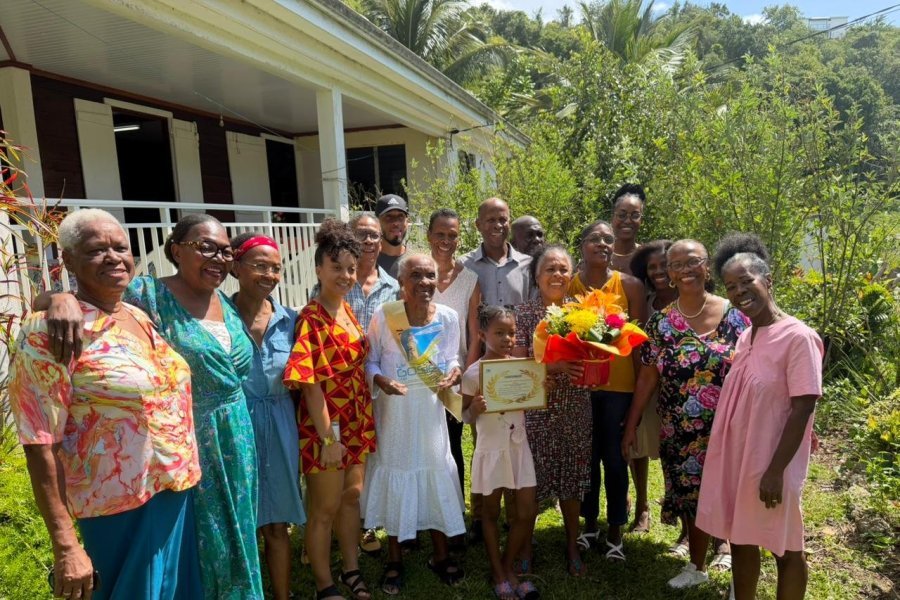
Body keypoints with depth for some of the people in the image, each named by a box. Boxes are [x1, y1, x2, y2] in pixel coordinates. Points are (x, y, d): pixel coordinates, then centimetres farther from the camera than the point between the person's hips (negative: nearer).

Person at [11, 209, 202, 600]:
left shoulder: (141, 317, 4)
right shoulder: (51, 330, -17)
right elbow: (41, 445, -18)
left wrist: (186, 469, 14)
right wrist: (65, 546, -19)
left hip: (178, 492, 7)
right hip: (122, 510, -7)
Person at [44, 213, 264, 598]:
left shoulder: (227, 303, 6)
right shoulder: (149, 295, -13)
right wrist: (62, 297, -41)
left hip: (236, 439, 6)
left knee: (236, 537, 20)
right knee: (200, 544, 11)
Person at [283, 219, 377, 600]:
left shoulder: (348, 311, 5)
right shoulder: (310, 320, -19)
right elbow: (310, 383, -21)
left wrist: (365, 422, 11)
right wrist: (328, 438, -21)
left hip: (357, 423, 8)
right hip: (325, 428, -7)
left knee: (352, 497, 19)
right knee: (325, 509, 9)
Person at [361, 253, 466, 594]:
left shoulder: (448, 317, -6)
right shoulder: (384, 315, -14)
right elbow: (369, 361, -5)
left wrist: (453, 372, -13)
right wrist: (380, 380, -24)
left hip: (431, 406, 3)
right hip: (394, 408, -2)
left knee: (437, 475, 12)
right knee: (395, 474, 10)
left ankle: (440, 555, 33)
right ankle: (394, 559, 30)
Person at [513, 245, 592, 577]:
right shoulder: (524, 313, -4)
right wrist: (554, 367, -21)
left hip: (575, 409, 3)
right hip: (536, 409, -2)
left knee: (572, 477, 12)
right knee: (531, 478, 5)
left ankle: (573, 546, 31)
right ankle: (525, 546, 25)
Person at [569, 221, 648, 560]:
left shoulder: (629, 286, -1)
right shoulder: (568, 285, 1)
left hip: (619, 383, -1)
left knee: (614, 459, 5)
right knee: (586, 457, 11)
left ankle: (615, 532, 23)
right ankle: (589, 524, 30)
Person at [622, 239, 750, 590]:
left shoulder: (732, 314, -4)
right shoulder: (660, 323, -2)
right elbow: (647, 377, 2)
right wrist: (631, 425, 2)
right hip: (680, 434, 1)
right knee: (691, 497, 12)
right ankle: (697, 566, 31)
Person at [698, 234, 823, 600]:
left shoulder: (798, 337, -17)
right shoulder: (744, 337, 6)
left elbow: (803, 409, -18)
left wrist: (775, 470, -19)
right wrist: (723, 455, 13)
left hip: (770, 464, -6)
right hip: (734, 458, 7)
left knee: (784, 548, 12)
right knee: (740, 539, 17)